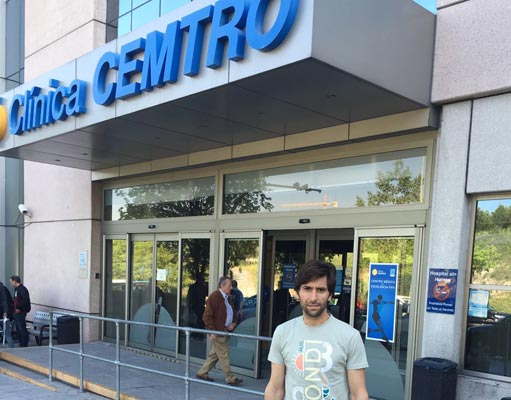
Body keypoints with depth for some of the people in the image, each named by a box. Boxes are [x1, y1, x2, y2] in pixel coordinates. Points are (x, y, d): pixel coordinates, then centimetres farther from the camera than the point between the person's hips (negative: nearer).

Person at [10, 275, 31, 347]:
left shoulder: (22, 289, -14)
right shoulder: (17, 289, 16)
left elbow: (25, 300, -25)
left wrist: (19, 308, -23)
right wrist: (14, 308, 12)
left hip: (21, 313, -10)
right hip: (16, 313, 10)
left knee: (22, 329, -7)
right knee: (19, 329, 13)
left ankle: (24, 345, -3)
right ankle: (21, 344, 20)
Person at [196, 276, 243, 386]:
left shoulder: (228, 298, 14)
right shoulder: (214, 297, -14)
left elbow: (233, 313, 25)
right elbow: (207, 316, -16)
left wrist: (234, 323, 5)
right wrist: (212, 331, -18)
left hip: (225, 331, 9)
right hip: (217, 331, -9)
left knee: (215, 354, 15)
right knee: (224, 354, -4)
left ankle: (202, 373, 26)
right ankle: (230, 378, 1)